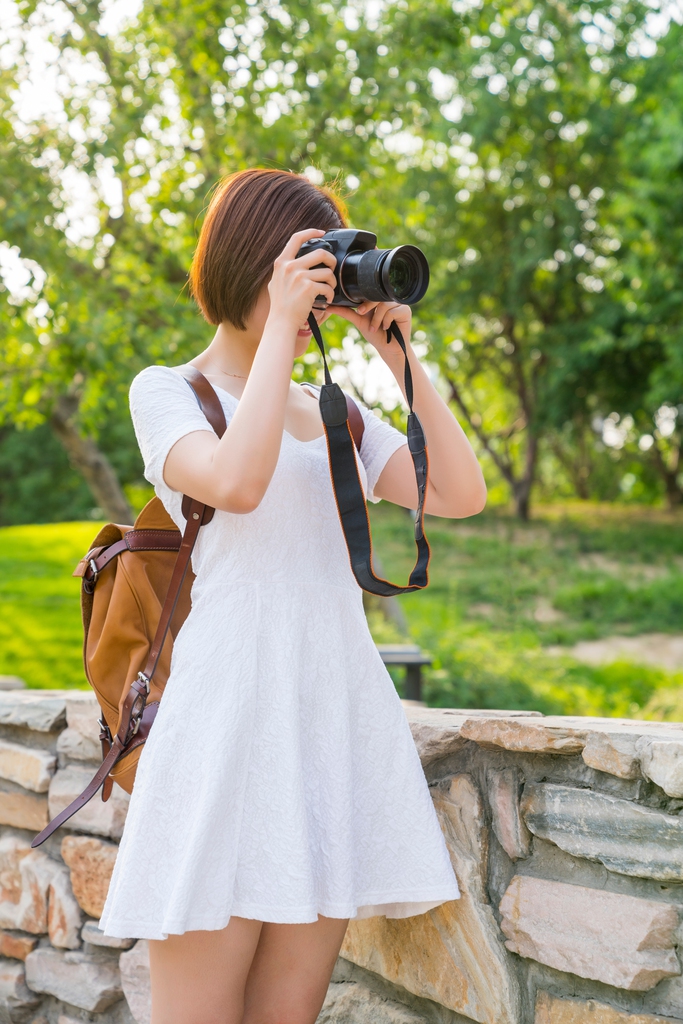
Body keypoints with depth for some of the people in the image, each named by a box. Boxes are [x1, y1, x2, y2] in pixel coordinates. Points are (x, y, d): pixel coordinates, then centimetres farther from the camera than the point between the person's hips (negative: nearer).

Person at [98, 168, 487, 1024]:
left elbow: (460, 493, 7)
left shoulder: (333, 413, 20)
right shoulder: (166, 391, 5)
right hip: (230, 717, -5)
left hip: (337, 718, 5)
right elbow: (236, 483, -18)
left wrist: (399, 354, 5)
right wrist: (278, 327, -11)